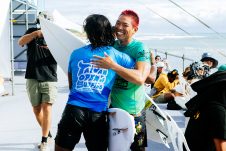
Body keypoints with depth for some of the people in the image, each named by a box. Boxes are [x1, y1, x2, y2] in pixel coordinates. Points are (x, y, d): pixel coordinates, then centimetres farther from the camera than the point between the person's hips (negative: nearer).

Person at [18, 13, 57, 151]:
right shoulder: (33, 32, 8)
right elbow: (20, 42, -10)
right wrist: (35, 33, -26)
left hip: (49, 79, -2)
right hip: (32, 78, 2)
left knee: (46, 109, -11)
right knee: (36, 109, 9)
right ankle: (48, 134, 28)